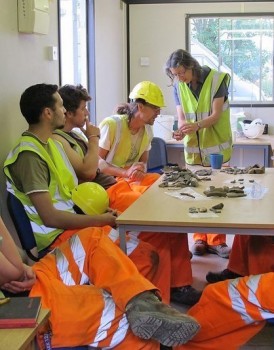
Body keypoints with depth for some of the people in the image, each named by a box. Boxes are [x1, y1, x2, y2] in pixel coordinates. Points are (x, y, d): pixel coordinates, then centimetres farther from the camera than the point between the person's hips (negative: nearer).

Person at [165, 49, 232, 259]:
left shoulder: (216, 80, -12)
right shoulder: (178, 86, 0)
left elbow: (216, 115, -16)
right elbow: (181, 116, -1)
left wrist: (197, 125, -34)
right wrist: (181, 130, -23)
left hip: (216, 147, -3)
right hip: (193, 148, 3)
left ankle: (216, 241, 7)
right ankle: (200, 238, 15)